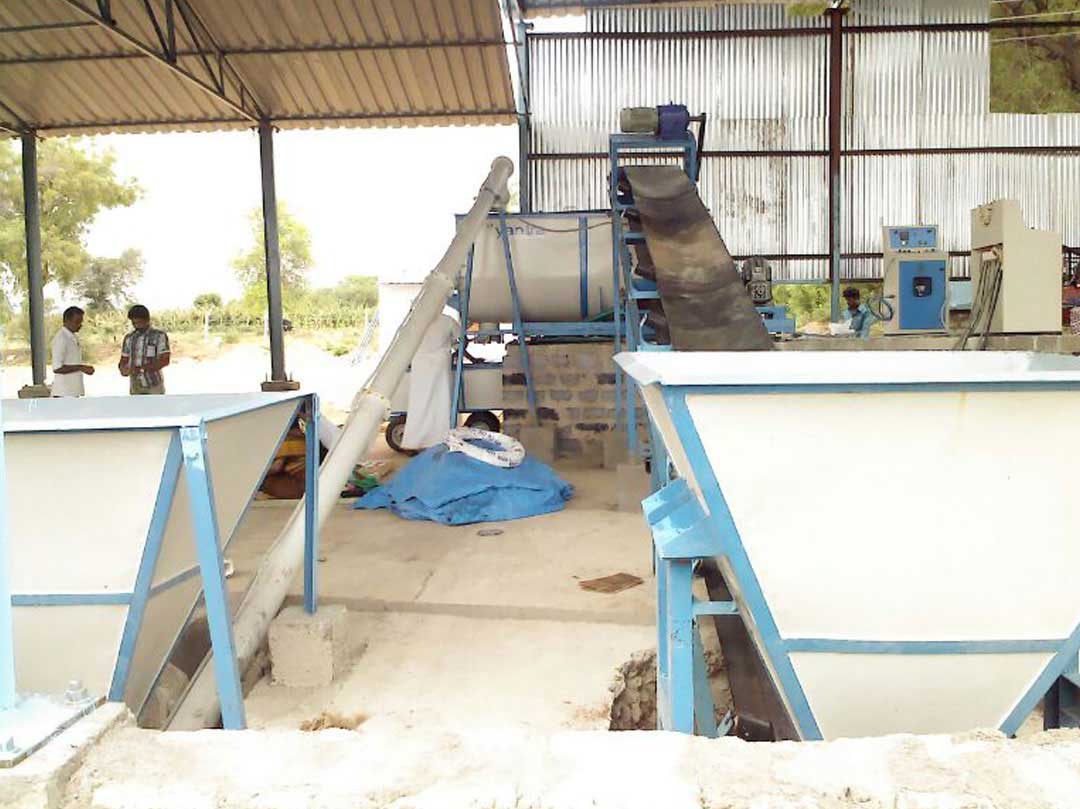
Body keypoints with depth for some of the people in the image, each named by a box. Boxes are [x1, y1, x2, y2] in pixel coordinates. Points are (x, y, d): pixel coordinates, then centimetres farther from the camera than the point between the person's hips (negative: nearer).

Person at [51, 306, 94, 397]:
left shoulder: (74, 337, 14)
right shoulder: (61, 339, -15)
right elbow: (57, 368, -20)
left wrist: (85, 368, 9)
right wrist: (80, 367, -19)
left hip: (74, 391, 9)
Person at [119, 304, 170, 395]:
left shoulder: (160, 336, -6)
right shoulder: (129, 338, 9)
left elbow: (165, 360, -13)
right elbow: (124, 360, 14)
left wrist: (142, 368, -24)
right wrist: (123, 369, -11)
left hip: (154, 386, -4)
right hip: (136, 387, 4)